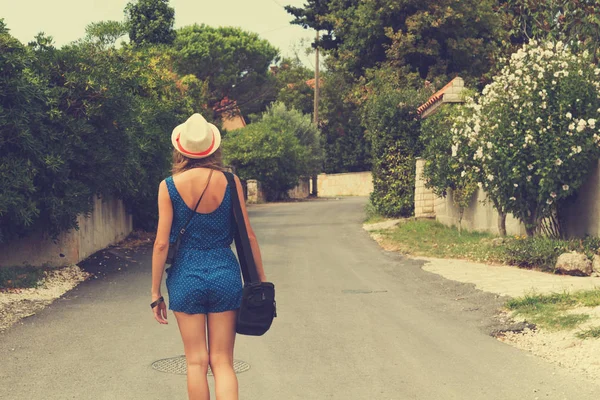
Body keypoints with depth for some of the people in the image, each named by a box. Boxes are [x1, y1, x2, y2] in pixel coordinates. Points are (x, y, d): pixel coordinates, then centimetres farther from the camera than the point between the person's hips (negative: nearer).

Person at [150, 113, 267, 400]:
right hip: (224, 274, 1)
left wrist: (155, 293, 1)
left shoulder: (169, 186, -6)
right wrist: (261, 277, 11)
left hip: (186, 277, -1)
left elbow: (162, 243, -7)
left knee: (196, 361, 10)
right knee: (222, 361, 7)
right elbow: (248, 235, 0)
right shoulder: (230, 182, -4)